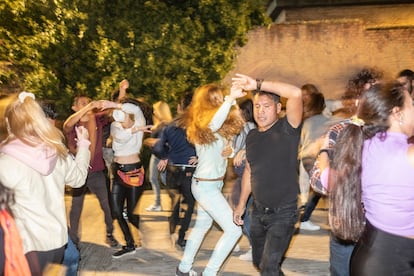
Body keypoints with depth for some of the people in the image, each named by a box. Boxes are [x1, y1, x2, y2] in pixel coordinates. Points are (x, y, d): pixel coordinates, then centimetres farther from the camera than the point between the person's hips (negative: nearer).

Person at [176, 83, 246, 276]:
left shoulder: (218, 126, 8)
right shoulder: (204, 125, -20)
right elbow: (214, 122, -42)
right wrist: (231, 98, -55)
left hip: (209, 184, 10)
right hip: (206, 186, -10)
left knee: (202, 225, 22)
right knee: (234, 230, -8)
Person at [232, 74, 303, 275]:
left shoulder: (287, 129, -13)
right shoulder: (252, 136, 5)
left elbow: (296, 94, -30)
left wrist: (257, 84, -29)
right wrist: (241, 204, 15)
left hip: (283, 212, -6)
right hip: (259, 211, 7)